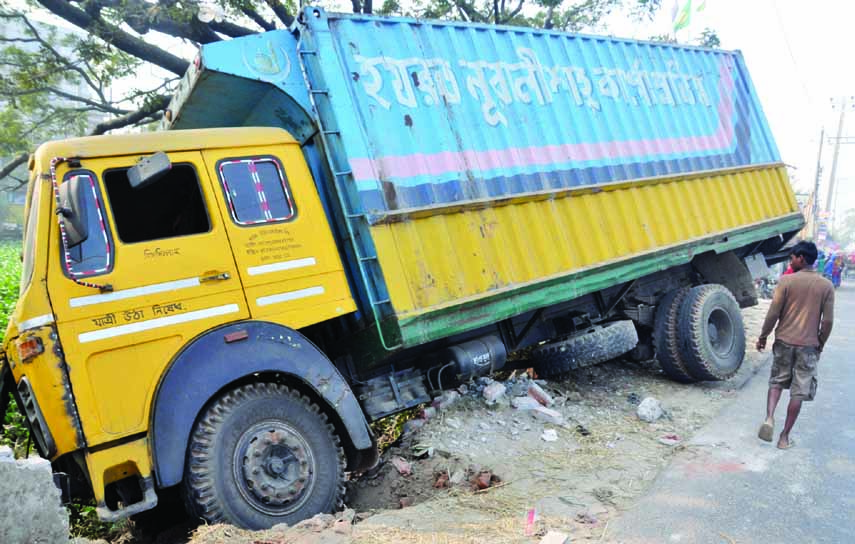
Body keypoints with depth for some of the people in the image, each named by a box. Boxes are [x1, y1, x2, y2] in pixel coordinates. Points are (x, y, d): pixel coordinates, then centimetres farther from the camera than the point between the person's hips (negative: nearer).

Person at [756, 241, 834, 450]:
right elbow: (828, 321, -2)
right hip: (808, 345, 1)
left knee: (777, 382, 17)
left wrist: (763, 336, 5)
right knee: (799, 392, 8)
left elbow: (773, 313, -7)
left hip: (784, 341, 0)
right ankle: (785, 436, 11)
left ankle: (769, 417, -4)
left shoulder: (787, 280, -7)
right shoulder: (826, 286, -2)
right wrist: (820, 344, 12)